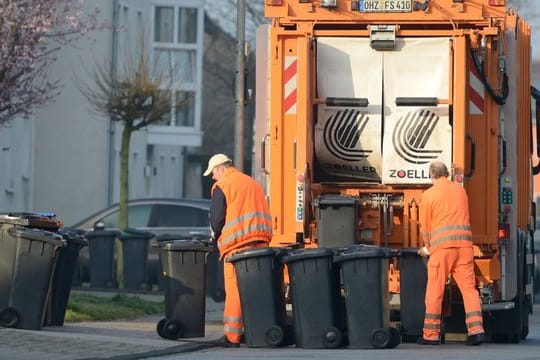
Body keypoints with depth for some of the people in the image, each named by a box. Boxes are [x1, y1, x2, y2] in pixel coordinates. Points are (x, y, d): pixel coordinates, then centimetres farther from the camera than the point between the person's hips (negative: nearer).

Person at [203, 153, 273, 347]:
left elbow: (217, 217, -6)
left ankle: (232, 336, -5)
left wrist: (216, 235, 12)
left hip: (237, 244, -6)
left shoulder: (222, 186, -1)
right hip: (261, 242, 6)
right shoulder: (253, 183, 21)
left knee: (235, 291, -5)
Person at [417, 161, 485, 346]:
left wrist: (427, 247, 24)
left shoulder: (429, 194, 1)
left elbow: (425, 226, 6)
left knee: (435, 291, 3)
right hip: (464, 244, 4)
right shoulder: (460, 190, 15)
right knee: (469, 288, 3)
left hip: (442, 246, -4)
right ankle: (476, 329, -9)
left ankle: (431, 334, 5)